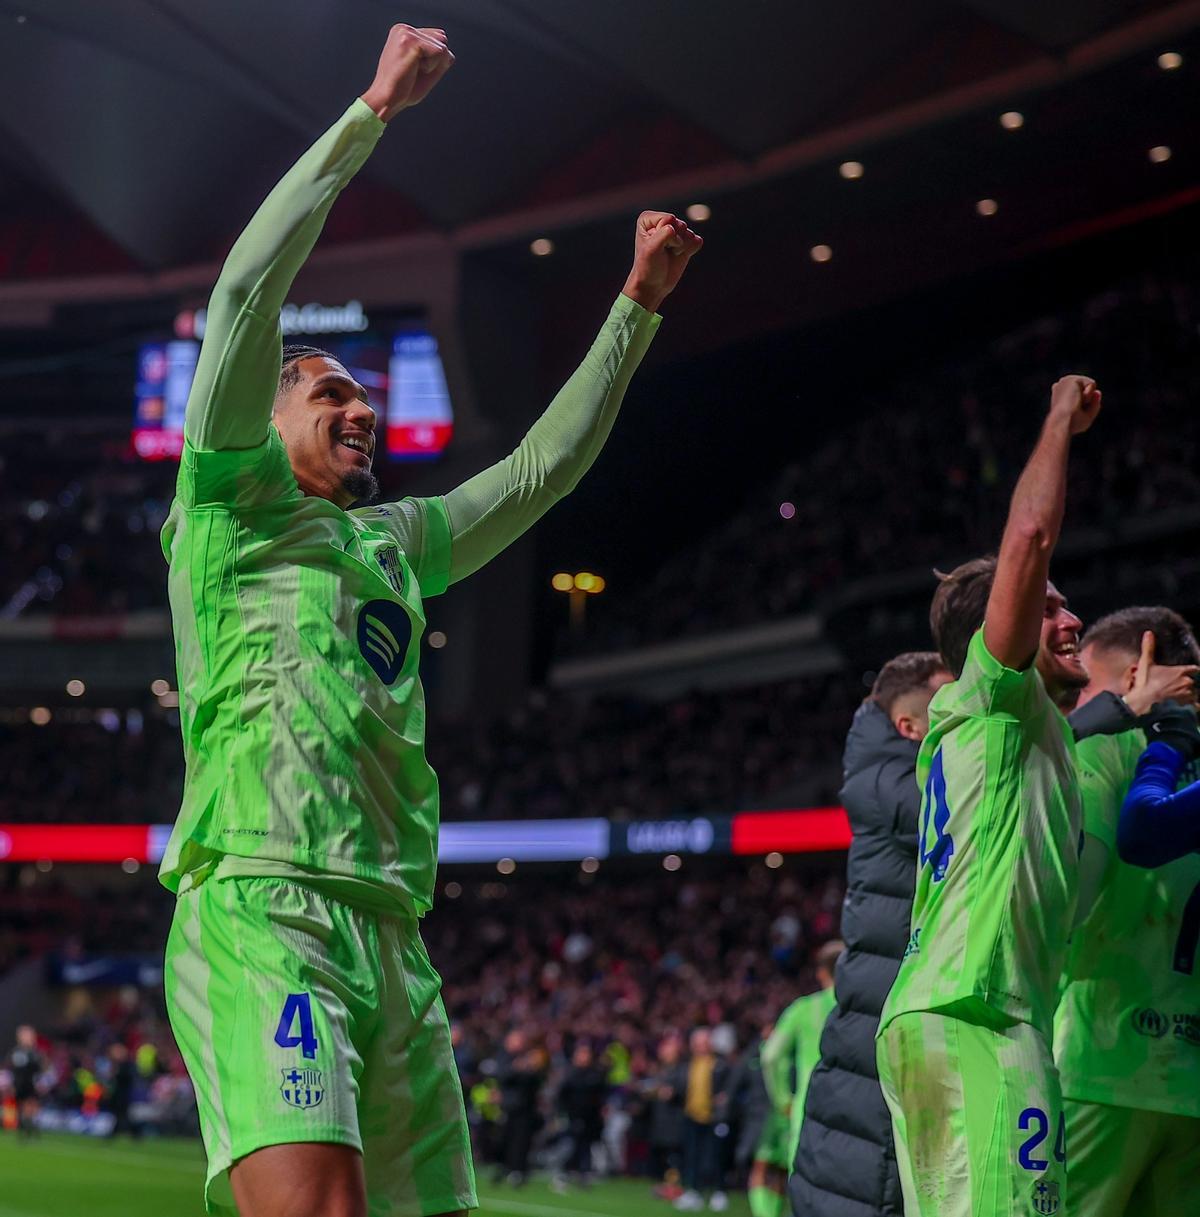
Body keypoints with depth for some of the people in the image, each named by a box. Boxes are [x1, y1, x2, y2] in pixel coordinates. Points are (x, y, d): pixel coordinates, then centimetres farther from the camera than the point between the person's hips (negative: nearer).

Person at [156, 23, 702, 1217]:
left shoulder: (395, 542, 27)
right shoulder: (235, 503, 9)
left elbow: (546, 465, 34)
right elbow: (248, 288, -1)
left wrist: (637, 305, 32)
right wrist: (372, 111, 0)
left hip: (390, 941, 8)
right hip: (263, 910, -8)